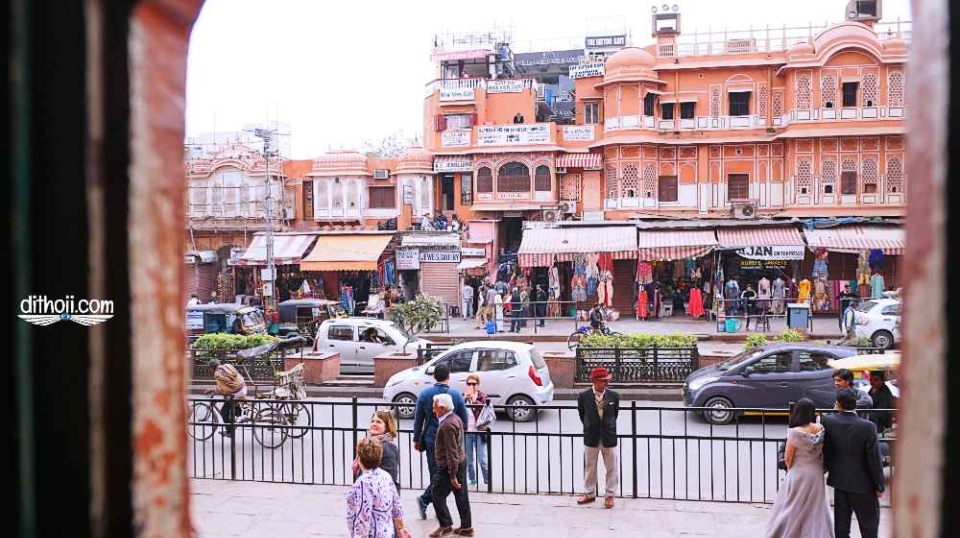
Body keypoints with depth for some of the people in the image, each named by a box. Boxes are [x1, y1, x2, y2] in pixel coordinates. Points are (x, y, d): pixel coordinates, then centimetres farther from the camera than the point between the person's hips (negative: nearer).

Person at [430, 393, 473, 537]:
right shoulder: (456, 418, 9)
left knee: (438, 495, 1)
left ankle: (446, 525, 6)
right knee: (461, 496, 13)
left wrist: (452, 475, -21)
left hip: (448, 466, -10)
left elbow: (451, 452, -23)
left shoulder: (447, 425, -22)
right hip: (461, 461, 10)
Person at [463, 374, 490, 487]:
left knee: (483, 459, -2)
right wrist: (465, 398, -16)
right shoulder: (462, 396, 6)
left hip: (479, 432, -3)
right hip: (466, 432, 3)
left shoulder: (483, 396, -1)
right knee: (468, 459, 11)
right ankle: (472, 480, 26)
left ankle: (488, 481, 11)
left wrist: (473, 399, -18)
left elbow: (485, 409, -18)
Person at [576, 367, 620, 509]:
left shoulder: (614, 396, -8)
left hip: (609, 437, 0)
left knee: (611, 468, 9)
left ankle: (610, 495, 22)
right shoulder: (583, 396, -11)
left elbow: (615, 413, 8)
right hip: (591, 438, 0)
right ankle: (589, 494, 28)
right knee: (589, 467, 13)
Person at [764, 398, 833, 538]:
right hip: (816, 473, 5)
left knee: (794, 509, 9)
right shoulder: (820, 429, -6)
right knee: (816, 508, 17)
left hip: (799, 474, -5)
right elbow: (821, 450, 6)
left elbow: (788, 458, -12)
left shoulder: (795, 432, -22)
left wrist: (790, 469, 6)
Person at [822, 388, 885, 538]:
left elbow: (824, 451, -1)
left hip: (839, 480, 3)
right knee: (869, 522, 12)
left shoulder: (827, 422, -11)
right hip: (862, 483, -3)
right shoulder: (868, 427, -20)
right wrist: (879, 486, -2)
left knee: (841, 522, 14)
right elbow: (874, 459, -14)